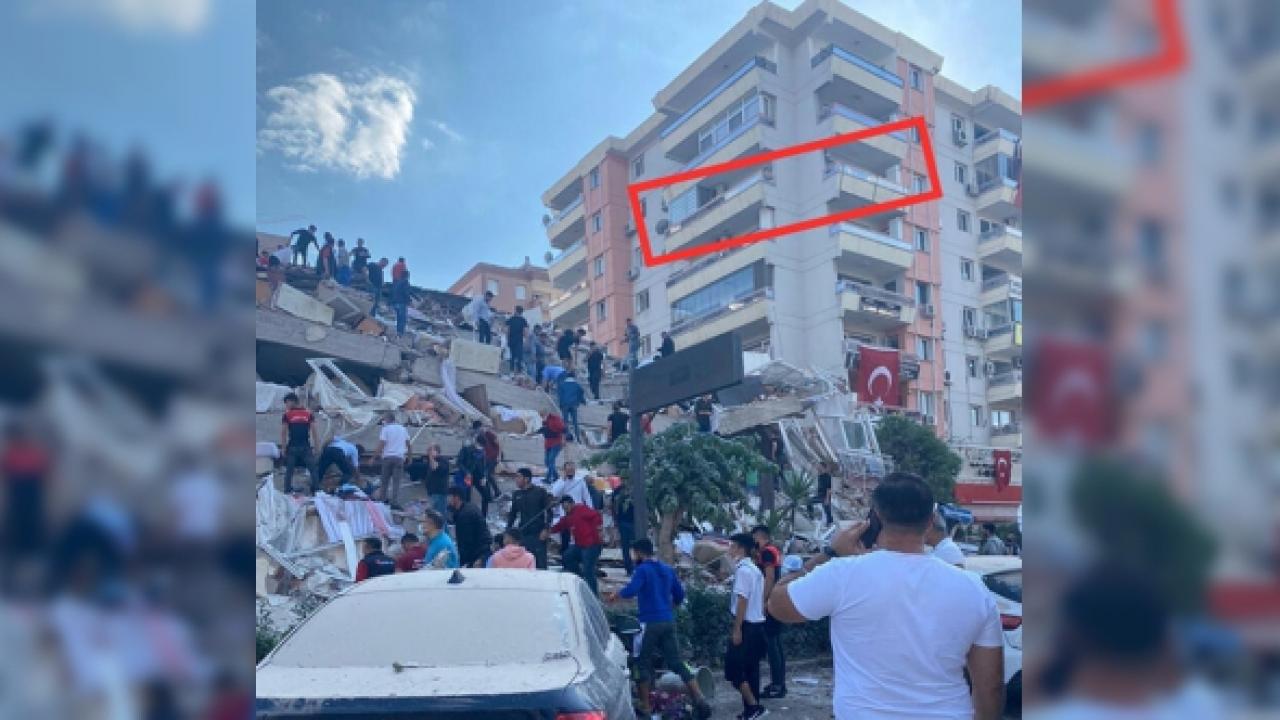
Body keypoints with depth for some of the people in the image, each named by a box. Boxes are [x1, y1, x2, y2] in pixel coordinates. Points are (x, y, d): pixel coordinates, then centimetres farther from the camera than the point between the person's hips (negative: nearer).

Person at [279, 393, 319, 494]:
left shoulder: (287, 415, 0)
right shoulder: (308, 413, 5)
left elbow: (283, 434, 0)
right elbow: (314, 432, 3)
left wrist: (283, 449, 6)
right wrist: (316, 447, 7)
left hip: (292, 447, 0)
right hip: (306, 447, 0)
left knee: (289, 471, 10)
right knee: (313, 470, 4)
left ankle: (287, 491, 11)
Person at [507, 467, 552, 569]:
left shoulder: (540, 491, -2)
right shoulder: (516, 494, 12)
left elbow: (549, 510, -4)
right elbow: (513, 514, 19)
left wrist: (546, 529, -11)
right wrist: (508, 530, 11)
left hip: (538, 534, -4)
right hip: (522, 534, 4)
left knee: (540, 563, -4)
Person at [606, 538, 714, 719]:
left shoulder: (643, 570, -8)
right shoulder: (668, 570, 14)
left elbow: (631, 590, -23)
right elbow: (680, 595, 18)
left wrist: (615, 595, -5)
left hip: (649, 623, -6)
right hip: (668, 622, 6)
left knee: (643, 664, 7)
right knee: (677, 663, 6)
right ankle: (700, 701, -2)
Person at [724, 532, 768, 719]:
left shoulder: (743, 570, -15)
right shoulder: (755, 570, 13)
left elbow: (742, 601, -20)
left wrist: (737, 629, -18)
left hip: (746, 626, -9)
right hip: (757, 624, 9)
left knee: (734, 668, -4)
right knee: (751, 668, 13)